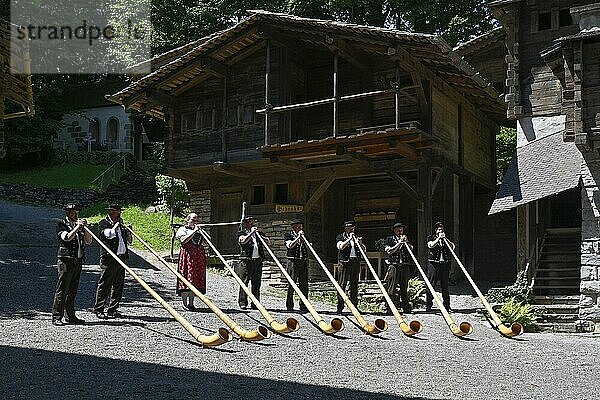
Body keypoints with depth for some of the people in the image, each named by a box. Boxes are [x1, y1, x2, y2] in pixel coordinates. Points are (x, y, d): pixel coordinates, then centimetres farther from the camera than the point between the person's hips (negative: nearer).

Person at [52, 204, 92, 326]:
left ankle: (70, 316, 16)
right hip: (66, 261, -7)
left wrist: (85, 228, 0)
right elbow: (67, 237, -18)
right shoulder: (61, 224, -1)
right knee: (62, 290, -6)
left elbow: (88, 241, 12)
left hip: (78, 261, 7)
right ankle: (56, 317, -3)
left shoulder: (78, 225, 17)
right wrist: (78, 227, -18)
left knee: (73, 290, 10)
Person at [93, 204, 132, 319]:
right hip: (109, 258, -7)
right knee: (105, 284, -4)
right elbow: (109, 234, -22)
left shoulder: (121, 224, 19)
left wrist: (128, 232, 6)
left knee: (118, 285, 8)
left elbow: (129, 241, 23)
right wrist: (116, 225, -11)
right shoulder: (104, 223, -2)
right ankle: (98, 309, 3)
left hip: (121, 258, 7)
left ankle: (112, 309, 16)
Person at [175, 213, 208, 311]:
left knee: (197, 278, 2)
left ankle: (191, 303, 8)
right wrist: (194, 231, -14)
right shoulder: (182, 229, 5)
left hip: (199, 256, 5)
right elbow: (184, 240, -13)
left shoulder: (199, 230, 22)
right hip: (187, 254, -5)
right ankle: (185, 303, -4)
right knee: (186, 277, -9)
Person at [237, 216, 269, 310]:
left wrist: (262, 236, -7)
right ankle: (242, 302, -1)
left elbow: (267, 239, 10)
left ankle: (255, 303, 10)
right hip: (246, 261, -4)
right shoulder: (242, 233, 6)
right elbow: (243, 240, -14)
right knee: (244, 281, -5)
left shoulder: (258, 233, 20)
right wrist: (251, 232, -13)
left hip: (258, 260, 4)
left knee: (256, 283, 5)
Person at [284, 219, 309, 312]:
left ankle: (303, 305, 5)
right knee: (291, 283, -3)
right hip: (293, 261, -4)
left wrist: (303, 237, -2)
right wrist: (298, 237, -11)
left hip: (303, 261, 4)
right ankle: (289, 305, 6)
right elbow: (290, 245, -11)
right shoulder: (288, 235, 6)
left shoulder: (303, 235, 19)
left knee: (304, 284, 1)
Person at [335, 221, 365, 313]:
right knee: (342, 284, -5)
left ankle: (354, 306, 12)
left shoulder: (356, 237, 18)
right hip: (344, 262, -4)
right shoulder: (340, 237, 6)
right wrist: (349, 239, -14)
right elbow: (340, 247, -13)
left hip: (355, 262, 4)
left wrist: (360, 243, -8)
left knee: (354, 285, 6)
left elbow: (364, 249, 12)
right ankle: (340, 307, -3)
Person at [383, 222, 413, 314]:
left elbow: (411, 249, 8)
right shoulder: (389, 239, 9)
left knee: (404, 287, 7)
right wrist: (399, 243, -7)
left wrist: (406, 242, -6)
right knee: (391, 287, -6)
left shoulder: (406, 239, 20)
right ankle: (390, 307, -4)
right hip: (393, 265, -3)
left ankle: (406, 307, 13)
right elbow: (389, 251, -3)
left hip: (405, 266, 4)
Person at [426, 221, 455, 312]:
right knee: (431, 284, -5)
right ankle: (428, 305, 0)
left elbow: (452, 247, 2)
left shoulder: (446, 239, 17)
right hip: (433, 263, -3)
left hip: (445, 263, 3)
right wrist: (439, 238, -11)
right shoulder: (431, 237, 9)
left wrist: (445, 238, -6)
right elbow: (431, 245, -11)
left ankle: (447, 305, 9)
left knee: (445, 285, 4)